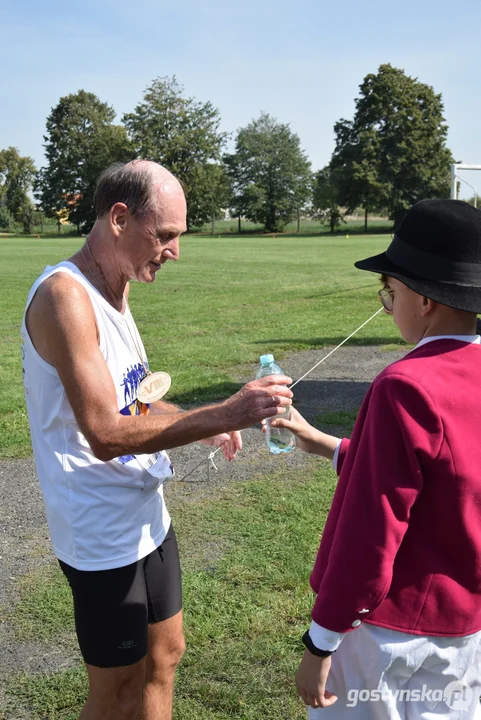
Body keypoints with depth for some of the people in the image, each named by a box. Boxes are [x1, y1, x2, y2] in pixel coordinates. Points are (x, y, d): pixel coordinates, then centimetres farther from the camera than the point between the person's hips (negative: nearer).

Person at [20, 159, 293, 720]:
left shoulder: (113, 290, 7)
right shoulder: (65, 295, -22)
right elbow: (106, 435, -28)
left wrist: (202, 428, 1)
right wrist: (226, 414, -27)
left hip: (147, 515, 9)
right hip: (103, 533, -9)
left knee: (164, 655, 22)